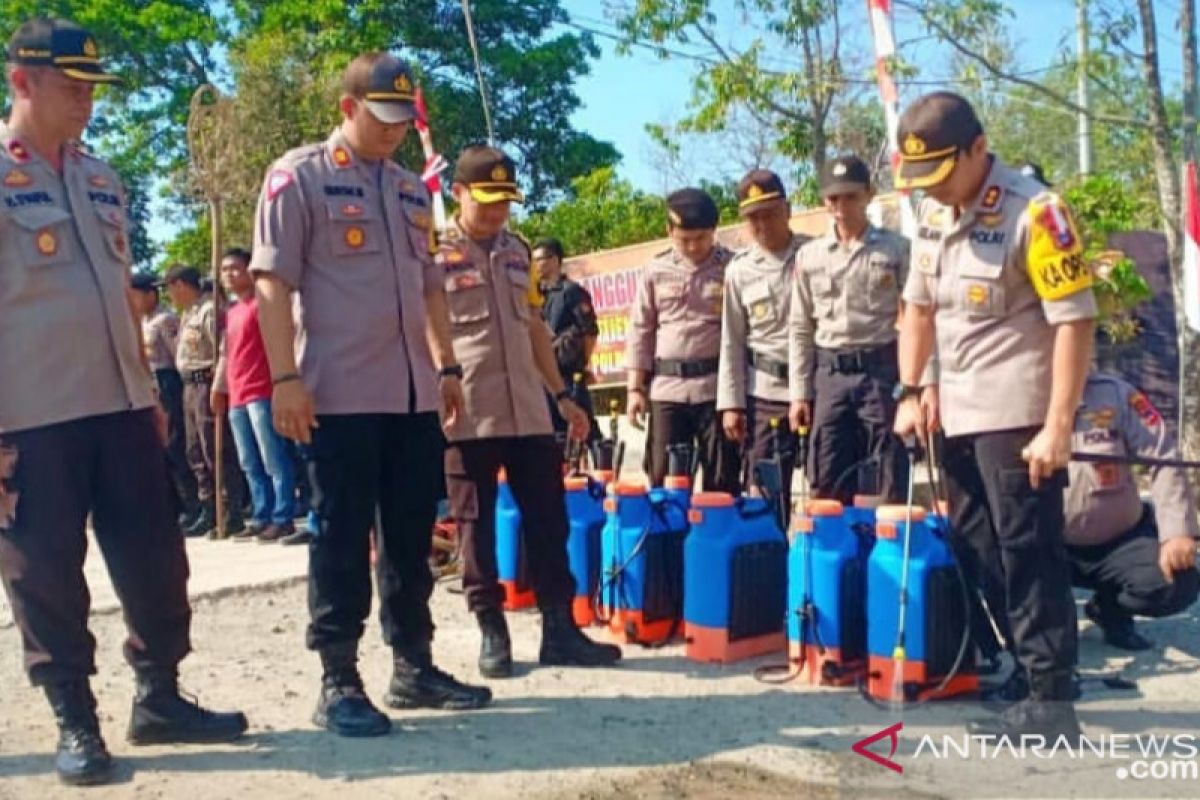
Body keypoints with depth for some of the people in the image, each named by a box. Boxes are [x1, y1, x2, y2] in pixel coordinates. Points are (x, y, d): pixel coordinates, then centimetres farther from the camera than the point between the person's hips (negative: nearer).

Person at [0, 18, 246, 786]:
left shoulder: (102, 177, 15)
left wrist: (148, 389, 17)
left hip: (119, 406, 6)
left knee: (155, 557, 9)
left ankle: (160, 698, 24)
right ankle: (75, 721, 18)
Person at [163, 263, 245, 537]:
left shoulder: (208, 309, -12)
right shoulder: (187, 314, 19)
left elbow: (222, 351, -19)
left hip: (206, 383, -10)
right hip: (190, 385, 10)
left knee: (217, 452, -8)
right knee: (197, 453, 13)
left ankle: (232, 515, -3)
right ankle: (209, 513, 20)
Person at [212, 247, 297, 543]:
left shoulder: (262, 304, -4)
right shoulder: (231, 313, 20)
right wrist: (219, 387, 20)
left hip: (262, 393, -9)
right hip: (236, 397, 9)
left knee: (274, 460, -7)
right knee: (250, 465, 10)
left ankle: (282, 518, -5)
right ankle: (261, 518, 15)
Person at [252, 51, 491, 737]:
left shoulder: (412, 189, 17)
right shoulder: (299, 177, -3)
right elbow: (273, 283, -9)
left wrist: (447, 367, 16)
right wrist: (285, 377, -16)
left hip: (414, 394, 6)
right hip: (341, 395, -6)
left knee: (412, 537, 11)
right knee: (343, 539, 0)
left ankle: (414, 666, 22)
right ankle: (339, 682, 9)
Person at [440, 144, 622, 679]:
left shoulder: (518, 251, 14)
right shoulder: (433, 254, -4)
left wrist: (562, 395, 16)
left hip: (528, 411, 5)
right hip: (466, 416, -5)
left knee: (549, 520, 6)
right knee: (476, 526, 5)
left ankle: (559, 630, 14)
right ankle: (492, 632, 16)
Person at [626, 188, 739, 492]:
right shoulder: (655, 271, 7)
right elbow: (641, 332, 10)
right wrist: (635, 388, 4)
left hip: (717, 388, -2)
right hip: (666, 388, 2)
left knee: (721, 483, 3)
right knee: (663, 481, 5)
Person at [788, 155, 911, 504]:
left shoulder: (897, 249, 1)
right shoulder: (809, 255, 8)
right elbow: (800, 329, 10)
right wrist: (799, 393, 4)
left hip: (881, 370, -2)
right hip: (830, 374, 3)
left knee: (888, 488, 1)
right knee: (827, 486, 5)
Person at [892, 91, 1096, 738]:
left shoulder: (1034, 212, -15)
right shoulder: (932, 214, 8)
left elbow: (1075, 321, -16)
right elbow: (919, 307, 18)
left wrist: (1058, 428, -20)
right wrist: (910, 393, 9)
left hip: (1017, 416, -7)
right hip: (957, 415, 8)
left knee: (1028, 555, -3)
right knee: (973, 550, 14)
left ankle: (1051, 701, 6)